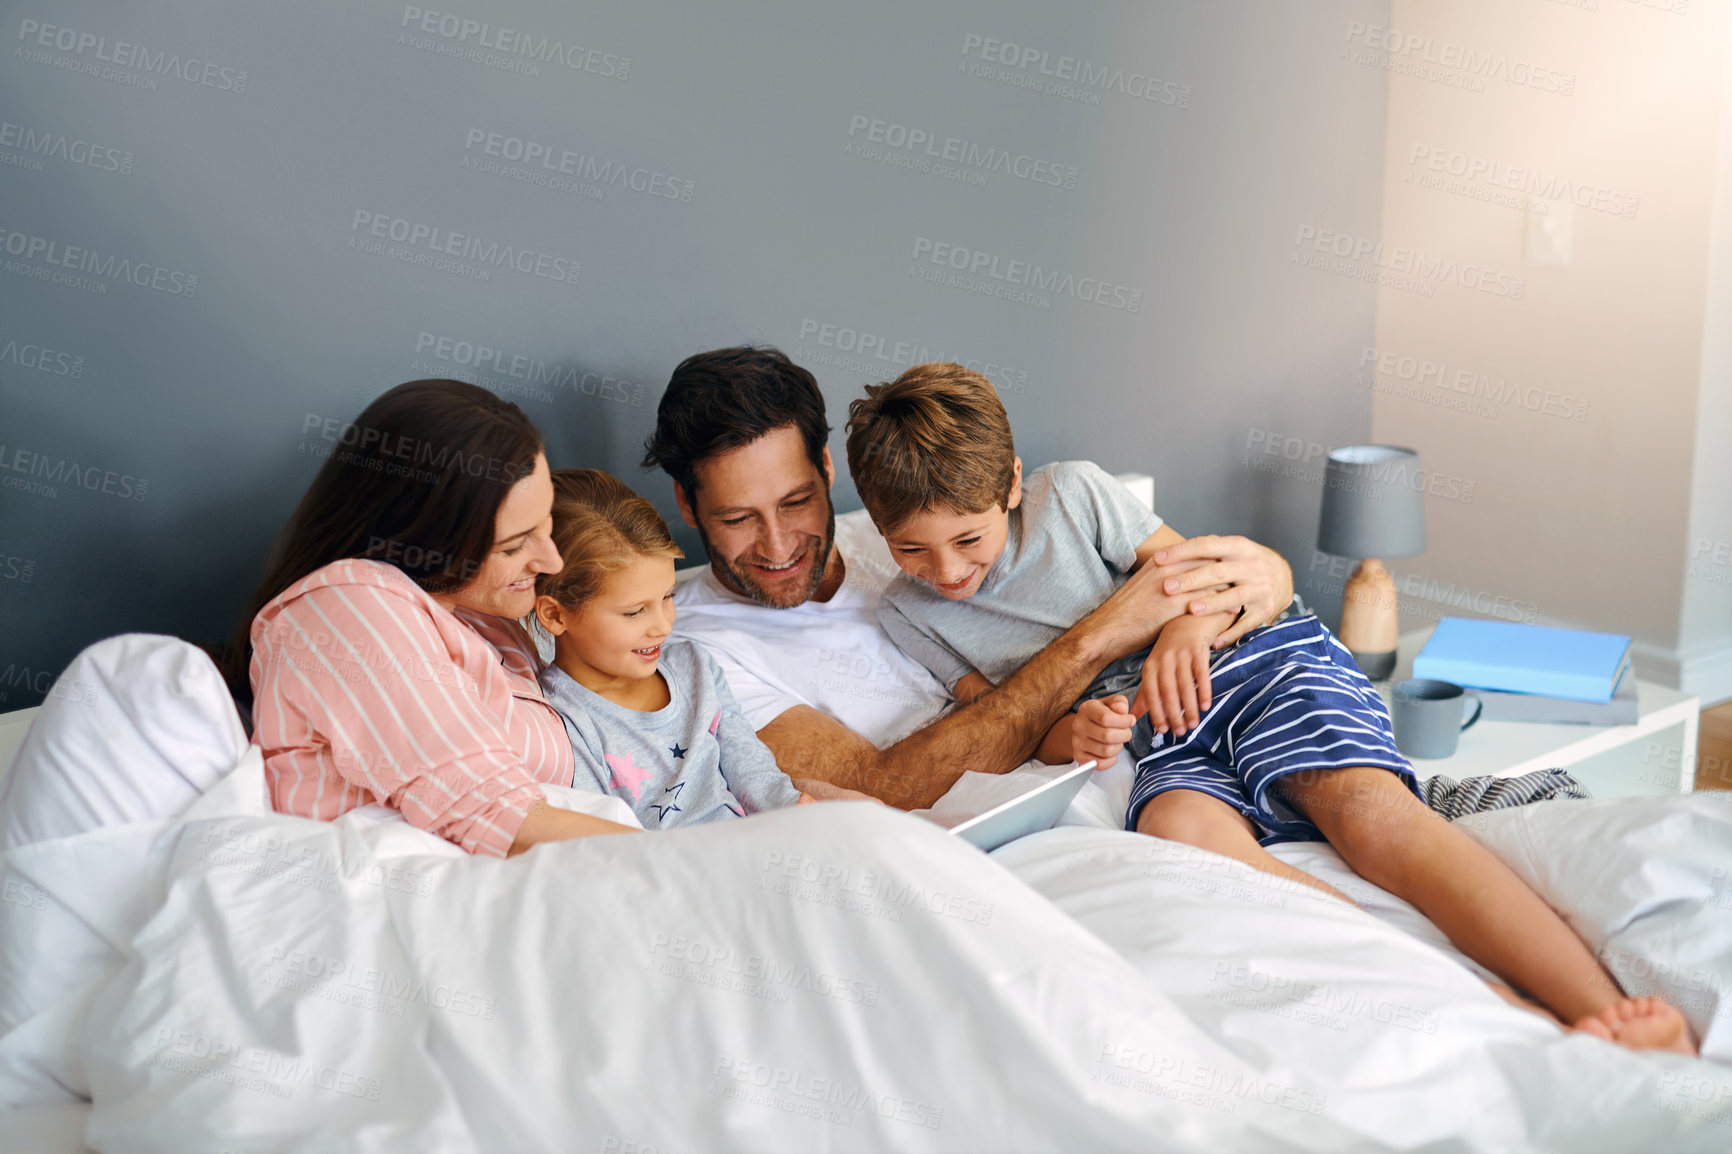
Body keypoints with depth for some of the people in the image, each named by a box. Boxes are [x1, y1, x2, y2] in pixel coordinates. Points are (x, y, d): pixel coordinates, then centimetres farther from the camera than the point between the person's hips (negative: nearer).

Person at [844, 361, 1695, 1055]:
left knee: (1369, 809, -29)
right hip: (1157, 742, 0)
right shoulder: (908, 615, 10)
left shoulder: (1070, 493, 5)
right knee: (1180, 827, -36)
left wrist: (1190, 626, -18)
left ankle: (1618, 1012, -46)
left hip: (1252, 659, 0)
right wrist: (1067, 735, -14)